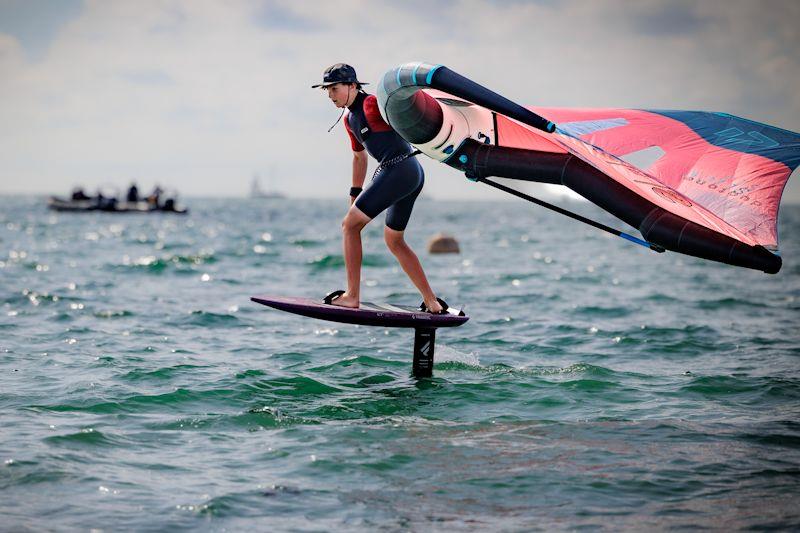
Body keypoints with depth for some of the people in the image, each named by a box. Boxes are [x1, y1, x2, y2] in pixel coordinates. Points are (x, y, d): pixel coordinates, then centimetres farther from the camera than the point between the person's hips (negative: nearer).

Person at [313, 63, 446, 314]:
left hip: (398, 170, -10)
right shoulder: (349, 119, 19)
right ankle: (432, 302, 21)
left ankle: (352, 296, -3)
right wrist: (355, 194, 35)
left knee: (349, 225, -5)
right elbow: (359, 156, 32)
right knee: (394, 240, 20)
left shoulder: (372, 104, -9)